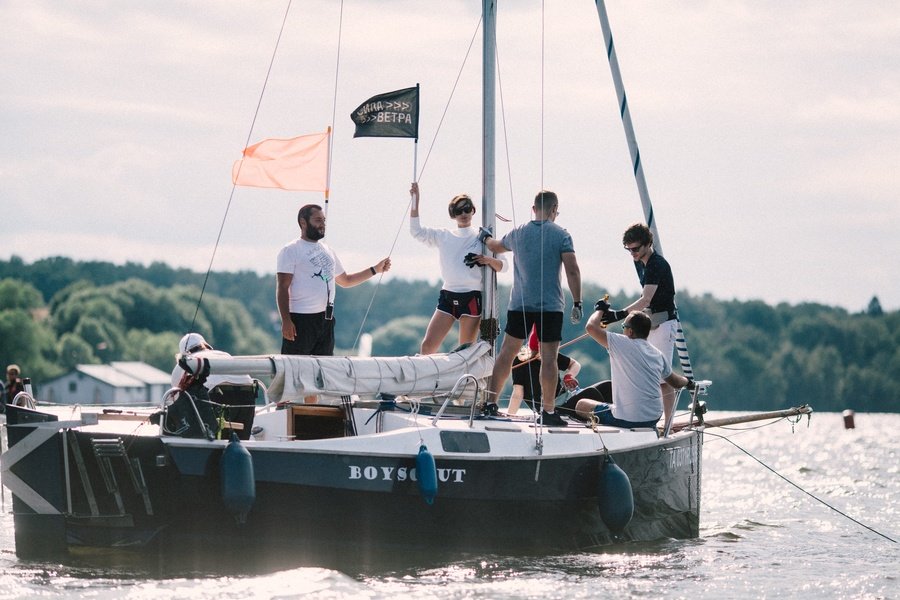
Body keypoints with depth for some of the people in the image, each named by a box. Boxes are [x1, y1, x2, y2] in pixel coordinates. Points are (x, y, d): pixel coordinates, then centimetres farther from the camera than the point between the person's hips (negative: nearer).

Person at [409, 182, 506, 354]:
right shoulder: (443, 236, 11)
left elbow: (502, 266, 5)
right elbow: (416, 231, 2)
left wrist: (489, 260, -17)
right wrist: (415, 200, -4)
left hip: (472, 297, -3)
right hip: (447, 296, 3)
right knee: (427, 346, -5)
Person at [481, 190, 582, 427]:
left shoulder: (518, 233, 8)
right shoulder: (561, 235, -4)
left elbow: (496, 247, 28)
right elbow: (572, 270, -12)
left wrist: (485, 237, 51)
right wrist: (577, 303, -8)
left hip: (519, 304, 3)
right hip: (551, 306, -3)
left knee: (507, 352, 10)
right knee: (549, 357, -2)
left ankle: (491, 401, 9)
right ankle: (548, 411, -2)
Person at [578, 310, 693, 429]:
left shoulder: (623, 344, -12)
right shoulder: (658, 354, 7)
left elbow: (590, 327, -12)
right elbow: (676, 382, 22)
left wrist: (600, 311, 8)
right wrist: (687, 382, 45)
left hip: (627, 419, -7)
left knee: (582, 405, 12)